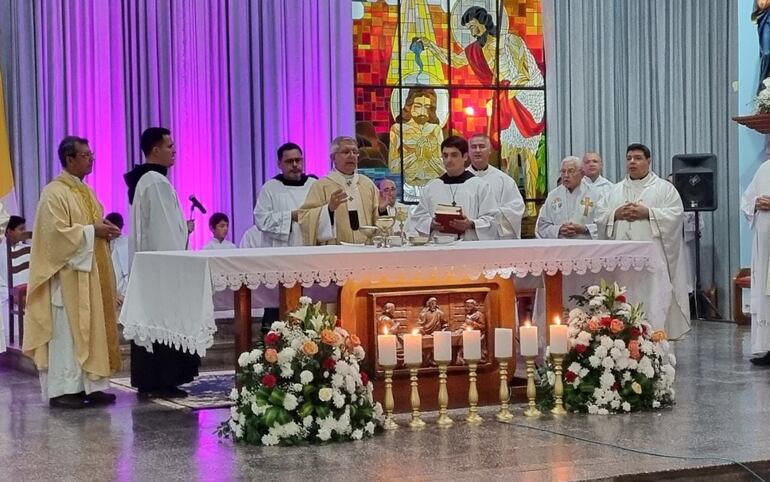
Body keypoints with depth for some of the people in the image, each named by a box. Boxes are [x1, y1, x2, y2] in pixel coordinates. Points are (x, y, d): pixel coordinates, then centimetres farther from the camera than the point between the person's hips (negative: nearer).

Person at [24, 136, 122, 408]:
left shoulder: (86, 191, 15)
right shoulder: (54, 193, -11)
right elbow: (56, 232, -19)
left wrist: (105, 230, 2)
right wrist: (91, 231, -18)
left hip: (91, 272, 9)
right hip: (67, 274, -9)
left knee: (93, 329, 8)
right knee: (66, 331, -6)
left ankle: (90, 386, 12)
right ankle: (62, 390, -2)